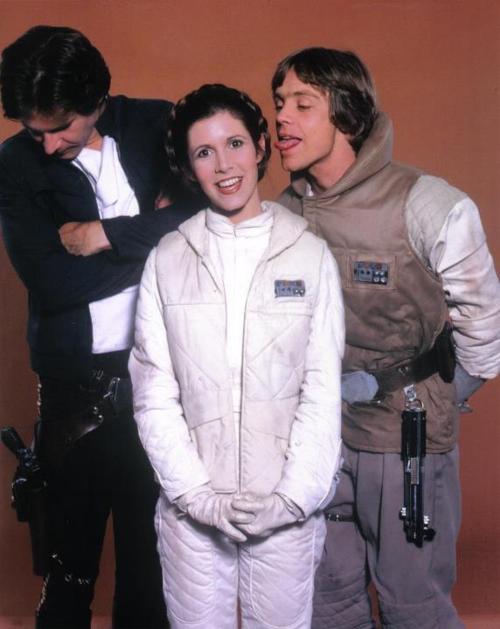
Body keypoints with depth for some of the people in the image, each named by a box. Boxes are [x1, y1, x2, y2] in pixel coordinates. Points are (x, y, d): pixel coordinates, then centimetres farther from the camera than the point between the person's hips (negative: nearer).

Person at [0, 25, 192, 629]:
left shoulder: (156, 127, 1)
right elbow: (50, 283, -12)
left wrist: (105, 235, -13)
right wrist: (155, 233, -10)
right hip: (75, 381, 0)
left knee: (153, 541, 12)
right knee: (70, 543, 11)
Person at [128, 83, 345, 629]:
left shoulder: (310, 254, -1)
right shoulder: (167, 260, 0)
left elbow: (323, 391, -2)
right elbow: (153, 394, -1)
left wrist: (292, 497, -9)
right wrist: (198, 496, -7)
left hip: (287, 509, 0)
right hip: (191, 509, 1)